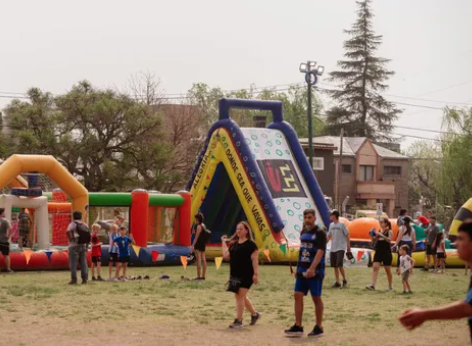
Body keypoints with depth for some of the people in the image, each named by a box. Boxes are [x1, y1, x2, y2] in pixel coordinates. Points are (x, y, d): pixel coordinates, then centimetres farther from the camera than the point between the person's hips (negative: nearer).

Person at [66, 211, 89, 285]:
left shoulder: (72, 224, -8)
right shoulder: (85, 225, 9)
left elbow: (68, 231, -29)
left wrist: (70, 239, -16)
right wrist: (86, 247, 18)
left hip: (74, 246, -5)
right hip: (83, 246, 5)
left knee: (73, 264, -1)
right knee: (83, 263, 8)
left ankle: (74, 280, -4)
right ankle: (84, 279, 6)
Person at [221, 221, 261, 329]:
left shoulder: (250, 244, -8)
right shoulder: (234, 244, 12)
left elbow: (254, 260, -11)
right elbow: (226, 256, 6)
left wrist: (255, 274, -16)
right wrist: (224, 242, 9)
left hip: (246, 275, -8)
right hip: (235, 275, 8)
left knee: (240, 296, -8)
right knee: (241, 297, 16)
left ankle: (238, 320, -2)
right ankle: (254, 314, 33)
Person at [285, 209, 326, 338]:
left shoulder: (320, 233, -10)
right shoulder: (303, 232, 12)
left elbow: (320, 251, -22)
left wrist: (312, 268, -33)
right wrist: (299, 268, 17)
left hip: (315, 271, -7)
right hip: (302, 270, 7)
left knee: (316, 298, 0)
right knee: (298, 295, 1)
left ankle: (318, 328, 9)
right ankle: (298, 326, 4)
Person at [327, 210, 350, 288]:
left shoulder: (342, 224, -6)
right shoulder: (331, 225, 12)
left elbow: (347, 235, -5)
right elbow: (329, 235, 20)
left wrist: (348, 246, -8)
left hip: (341, 248, -6)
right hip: (333, 248, 7)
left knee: (340, 265, -15)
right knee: (335, 266, 5)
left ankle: (344, 280, 2)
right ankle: (337, 282, 11)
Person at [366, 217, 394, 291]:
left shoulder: (389, 231, -4)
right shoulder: (378, 231, 11)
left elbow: (389, 240, -20)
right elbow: (374, 241, 14)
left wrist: (381, 235, -27)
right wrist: (372, 236, -5)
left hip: (386, 252, -4)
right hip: (378, 252, 4)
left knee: (388, 270, 6)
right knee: (375, 267, -10)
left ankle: (390, 286, 19)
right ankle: (373, 285, -17)